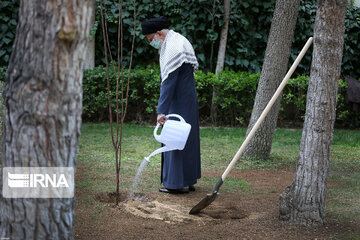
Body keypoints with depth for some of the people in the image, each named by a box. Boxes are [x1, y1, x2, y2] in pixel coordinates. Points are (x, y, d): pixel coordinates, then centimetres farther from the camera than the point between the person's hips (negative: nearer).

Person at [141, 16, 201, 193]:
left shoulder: (173, 49, -21)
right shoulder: (175, 40, 12)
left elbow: (168, 82, -27)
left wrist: (161, 111, -28)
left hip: (179, 102, -10)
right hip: (187, 99, 10)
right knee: (186, 138, 13)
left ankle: (178, 183, 0)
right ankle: (188, 181, 20)